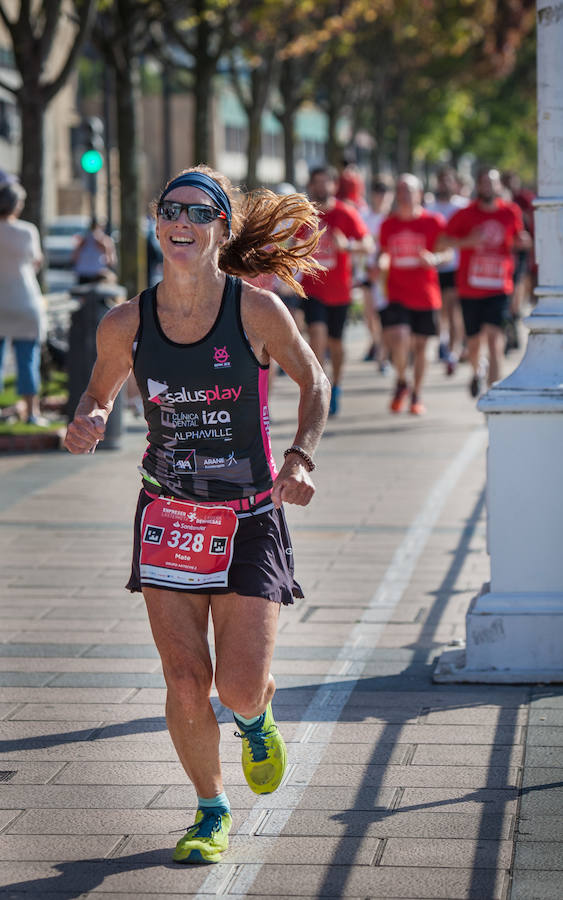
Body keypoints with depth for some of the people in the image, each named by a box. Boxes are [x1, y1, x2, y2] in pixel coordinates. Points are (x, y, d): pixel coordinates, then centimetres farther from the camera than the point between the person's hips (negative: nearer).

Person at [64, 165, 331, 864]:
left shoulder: (257, 312, -11)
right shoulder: (125, 325, -5)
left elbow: (313, 382, 5)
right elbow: (99, 394, 12)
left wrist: (300, 458, -9)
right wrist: (88, 425, -11)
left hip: (249, 520, -2)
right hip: (169, 517, 2)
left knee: (240, 689, -6)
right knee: (186, 683, -3)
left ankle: (257, 720, 33)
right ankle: (212, 813, 21)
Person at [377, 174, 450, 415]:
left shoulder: (433, 222, -2)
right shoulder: (388, 224, 6)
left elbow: (448, 252, 3)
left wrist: (434, 259, -18)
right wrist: (381, 264, -4)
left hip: (425, 295, -1)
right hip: (396, 294, 1)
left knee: (419, 345, 6)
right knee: (399, 339, -17)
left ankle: (417, 395, 21)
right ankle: (401, 382, 10)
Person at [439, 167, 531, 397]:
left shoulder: (511, 213, 3)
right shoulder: (465, 214, -2)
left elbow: (517, 238, 20)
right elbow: (443, 241, -2)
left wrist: (522, 242, -4)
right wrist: (467, 241, -18)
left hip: (499, 288, 0)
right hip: (470, 288, 0)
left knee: (495, 334, -18)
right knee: (474, 340, 10)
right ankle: (477, 371, 42)